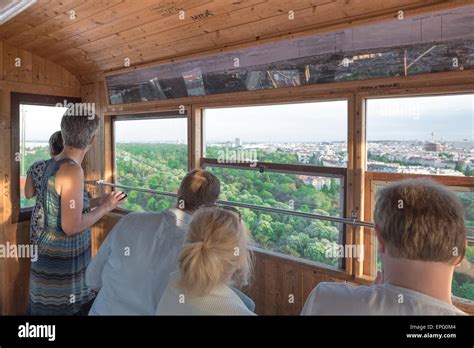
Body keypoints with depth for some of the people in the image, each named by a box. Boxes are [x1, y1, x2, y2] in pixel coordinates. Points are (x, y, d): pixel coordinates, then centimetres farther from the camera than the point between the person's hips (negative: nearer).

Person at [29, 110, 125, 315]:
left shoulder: (52, 164, 5)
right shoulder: (72, 169, -22)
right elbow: (72, 227, -24)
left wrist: (96, 203, 16)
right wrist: (105, 207, -12)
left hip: (49, 256, 9)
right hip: (63, 268, -9)